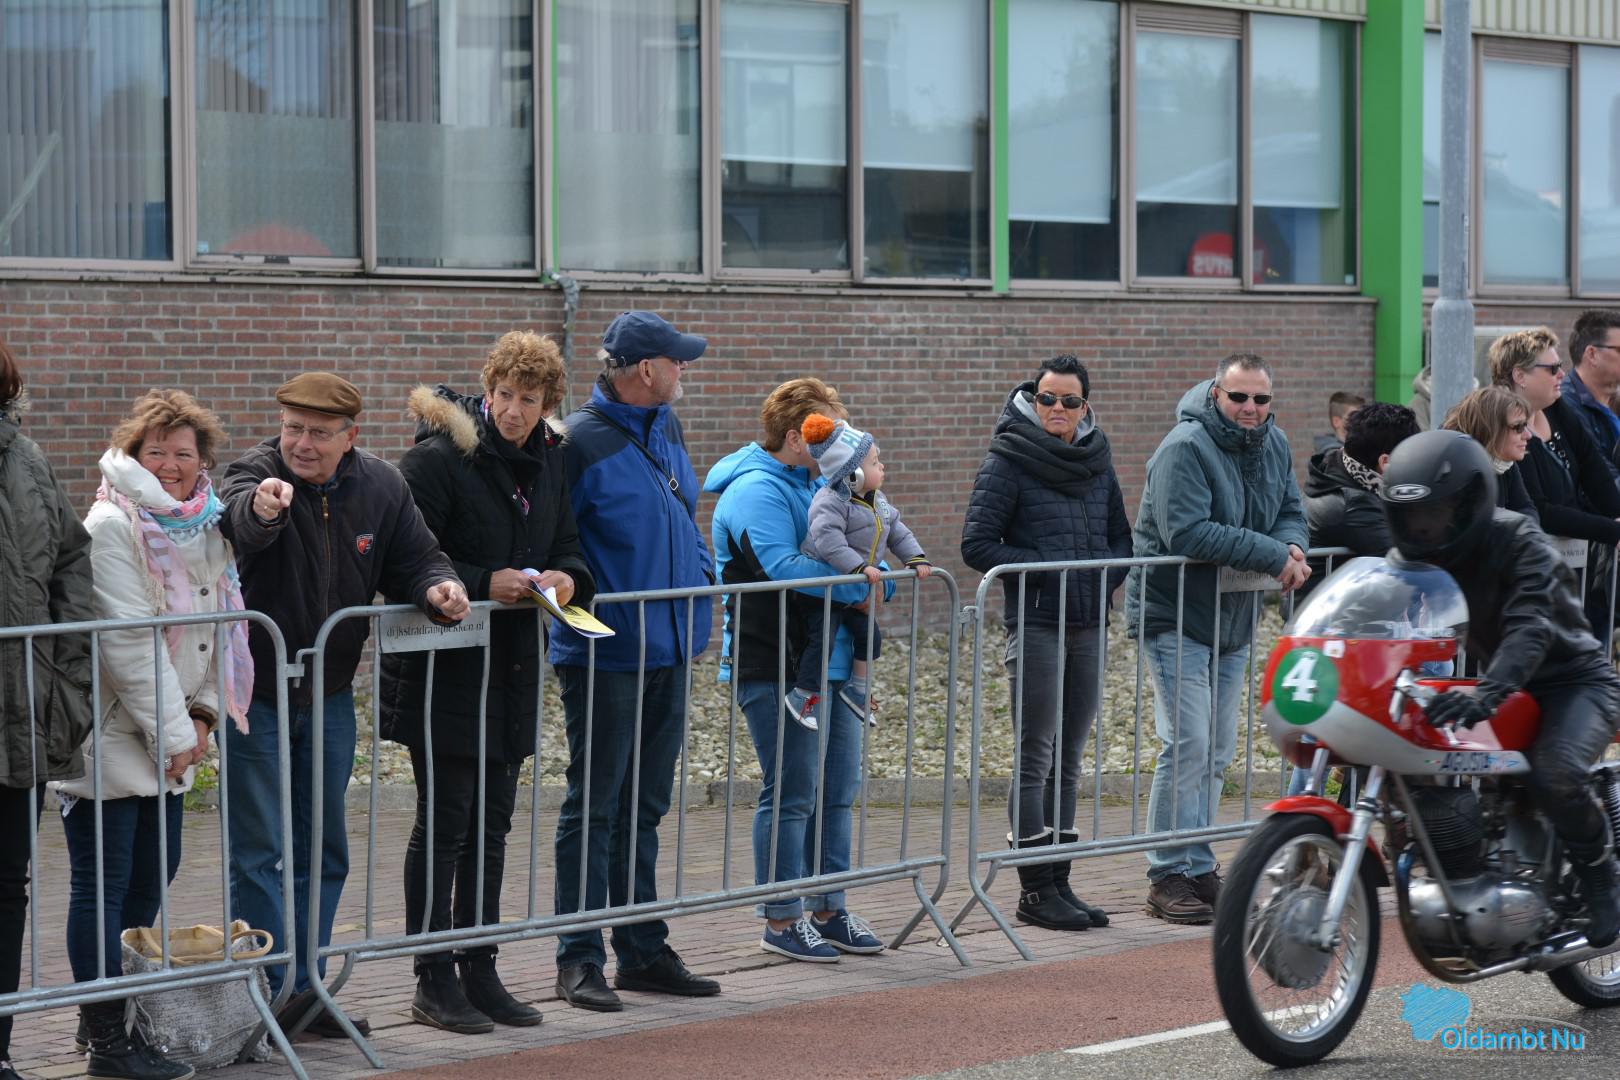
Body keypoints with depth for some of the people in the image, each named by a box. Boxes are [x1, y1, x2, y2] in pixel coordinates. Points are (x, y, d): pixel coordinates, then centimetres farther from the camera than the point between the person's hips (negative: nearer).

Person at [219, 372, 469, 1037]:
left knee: (322, 854, 12)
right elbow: (239, 520, -41)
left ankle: (307, 989, 21)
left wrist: (436, 588, -17)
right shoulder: (256, 474, -18)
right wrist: (260, 508, -65)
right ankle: (277, 990, 1)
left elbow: (415, 558, 7)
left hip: (329, 696, 5)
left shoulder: (382, 487, -2)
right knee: (260, 852, -4)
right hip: (256, 697, -5)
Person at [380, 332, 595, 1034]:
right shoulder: (439, 457, -12)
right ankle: (434, 982, 4)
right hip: (444, 670, -7)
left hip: (512, 669, 7)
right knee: (444, 823, -3)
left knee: (491, 824, 12)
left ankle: (479, 974, 20)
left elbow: (567, 547, 20)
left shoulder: (549, 462, 10)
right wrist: (484, 583, -22)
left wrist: (567, 577, -3)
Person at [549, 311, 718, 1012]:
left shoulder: (667, 429, 11)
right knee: (593, 809, -2)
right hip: (604, 658, -8)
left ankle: (644, 952, 21)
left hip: (668, 651, 8)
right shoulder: (580, 442, -14)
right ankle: (580, 960, 4)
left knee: (644, 808, 14)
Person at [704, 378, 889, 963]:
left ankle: (828, 909, 21)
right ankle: (782, 920, 3)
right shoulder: (757, 491, -14)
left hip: (830, 660, 10)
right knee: (791, 793, -5)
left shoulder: (816, 482, 18)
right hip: (776, 667, -10)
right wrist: (857, 586, -23)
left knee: (837, 789, 12)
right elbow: (784, 567, -27)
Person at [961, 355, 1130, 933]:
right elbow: (976, 544, -9)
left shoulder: (1097, 463, 12)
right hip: (1035, 623, -6)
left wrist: (1109, 572, -1)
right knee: (1036, 757, -4)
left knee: (1068, 759, 10)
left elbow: (1122, 538, 20)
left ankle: (1059, 885, 15)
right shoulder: (1008, 462, -6)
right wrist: (1043, 568, -15)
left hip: (1088, 625, 6)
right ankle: (1035, 890, 0)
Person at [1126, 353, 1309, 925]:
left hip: (1232, 620, 8)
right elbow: (1187, 533, -28)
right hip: (1174, 616, -8)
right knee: (1187, 745, -14)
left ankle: (1199, 868, 20)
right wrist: (1273, 555, -25)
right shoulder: (1184, 449, -19)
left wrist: (1294, 547, -11)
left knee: (1217, 751, 11)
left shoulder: (1274, 445, 6)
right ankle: (1171, 877, -9)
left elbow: (1290, 510, 15)